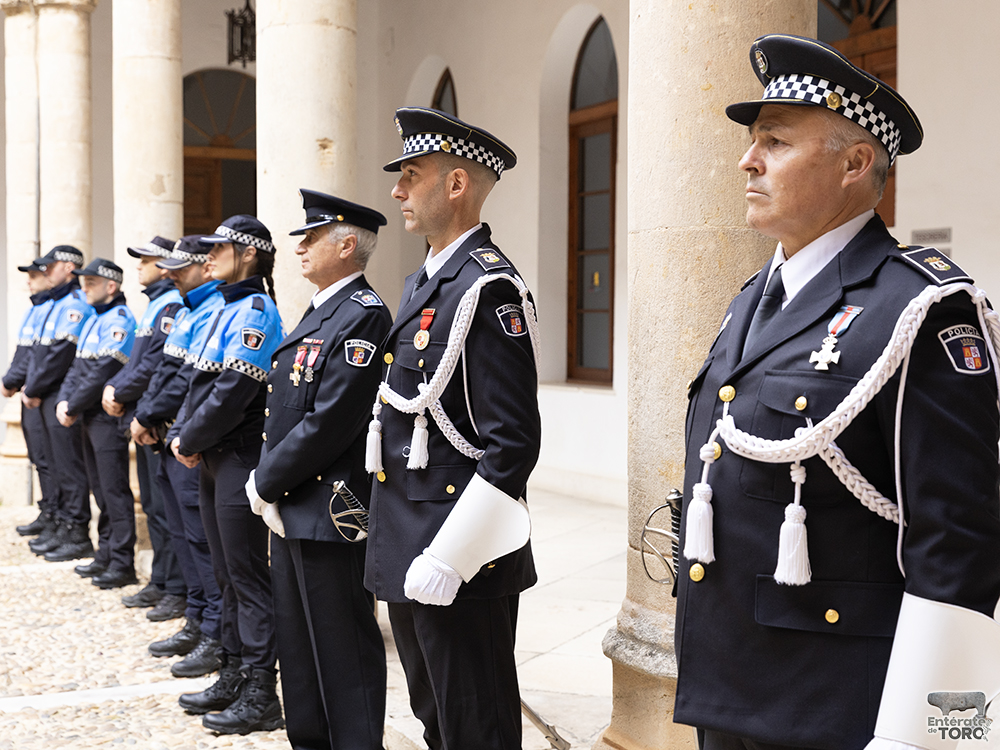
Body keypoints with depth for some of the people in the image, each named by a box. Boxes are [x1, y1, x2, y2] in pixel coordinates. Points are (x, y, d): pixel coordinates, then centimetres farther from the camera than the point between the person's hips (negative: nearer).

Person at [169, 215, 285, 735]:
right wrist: (181, 436, 1)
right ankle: (234, 677, 25)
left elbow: (233, 393, -20)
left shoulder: (254, 311, -14)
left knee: (248, 576, -4)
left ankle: (260, 696, 2)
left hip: (240, 461, -10)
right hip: (215, 460, 10)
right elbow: (201, 382, 15)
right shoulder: (229, 310, 16)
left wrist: (190, 440, -11)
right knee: (227, 573, 15)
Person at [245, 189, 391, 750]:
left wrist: (265, 482, -13)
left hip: (331, 509, -10)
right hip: (294, 509, 10)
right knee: (300, 641, 18)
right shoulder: (321, 311, 15)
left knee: (344, 650, 0)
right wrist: (268, 482, 5)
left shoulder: (363, 315, -17)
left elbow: (330, 422, -22)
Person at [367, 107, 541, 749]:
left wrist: (447, 557, -23)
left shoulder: (489, 288, -17)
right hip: (406, 551, 10)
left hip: (460, 558, -10)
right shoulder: (424, 282, 13)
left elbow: (512, 445, -22)